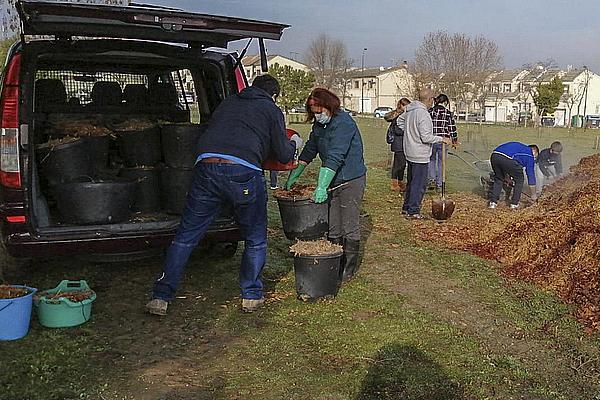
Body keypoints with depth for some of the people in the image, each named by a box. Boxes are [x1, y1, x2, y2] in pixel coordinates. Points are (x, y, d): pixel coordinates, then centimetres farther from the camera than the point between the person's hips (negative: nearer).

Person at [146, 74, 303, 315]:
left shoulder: (227, 103, 28)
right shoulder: (271, 110, 16)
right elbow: (283, 155, 16)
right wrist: (294, 144, 38)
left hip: (206, 167, 3)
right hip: (243, 173, -3)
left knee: (185, 236, 11)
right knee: (255, 239, 17)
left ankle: (161, 297, 13)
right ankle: (251, 296, 24)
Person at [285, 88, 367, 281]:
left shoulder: (343, 123, -21)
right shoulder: (319, 124, 7)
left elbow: (334, 158, -29)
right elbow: (309, 150, 13)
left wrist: (321, 187, -33)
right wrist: (293, 176, 7)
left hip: (351, 180, -8)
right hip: (332, 181, 8)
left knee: (350, 228, 1)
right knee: (332, 228, 10)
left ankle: (350, 267, 13)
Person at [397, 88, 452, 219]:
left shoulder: (410, 110, 6)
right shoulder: (423, 114, -22)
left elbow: (400, 121, 24)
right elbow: (426, 137, -23)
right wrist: (442, 139, -13)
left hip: (410, 153, 10)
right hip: (420, 155, -10)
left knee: (411, 181, 20)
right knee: (419, 184, -1)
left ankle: (406, 207, 28)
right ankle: (413, 212, 4)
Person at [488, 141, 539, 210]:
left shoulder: (520, 147, 40)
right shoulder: (530, 155, 21)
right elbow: (531, 174, 23)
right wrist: (533, 194, 30)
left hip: (494, 156, 6)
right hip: (507, 159, -6)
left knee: (498, 179, 28)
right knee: (519, 179, 18)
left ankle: (493, 202, 22)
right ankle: (514, 204, 20)